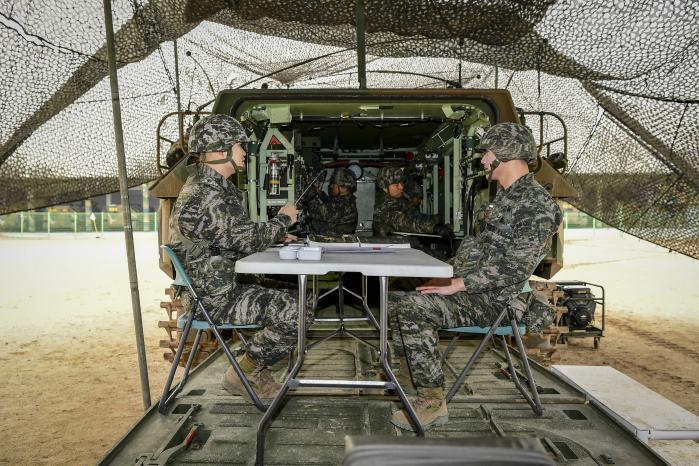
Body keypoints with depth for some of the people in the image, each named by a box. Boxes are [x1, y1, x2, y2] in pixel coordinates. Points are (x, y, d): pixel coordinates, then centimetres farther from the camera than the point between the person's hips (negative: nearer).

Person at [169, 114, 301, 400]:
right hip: (214, 298, -11)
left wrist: (275, 236, 7)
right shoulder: (203, 195, -22)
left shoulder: (217, 187, 12)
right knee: (295, 314, -16)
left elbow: (236, 237, 20)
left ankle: (256, 371, 19)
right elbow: (248, 241, -21)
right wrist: (283, 219, -5)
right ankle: (241, 374, 3)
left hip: (219, 286, 11)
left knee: (289, 299, 12)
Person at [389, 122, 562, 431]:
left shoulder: (537, 205, -16)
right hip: (472, 289, 10)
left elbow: (514, 269, -24)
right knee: (397, 298, 5)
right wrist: (446, 276, 9)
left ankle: (432, 402, -15)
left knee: (411, 306, -26)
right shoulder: (504, 197, 16)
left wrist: (455, 285, -23)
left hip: (492, 301, -10)